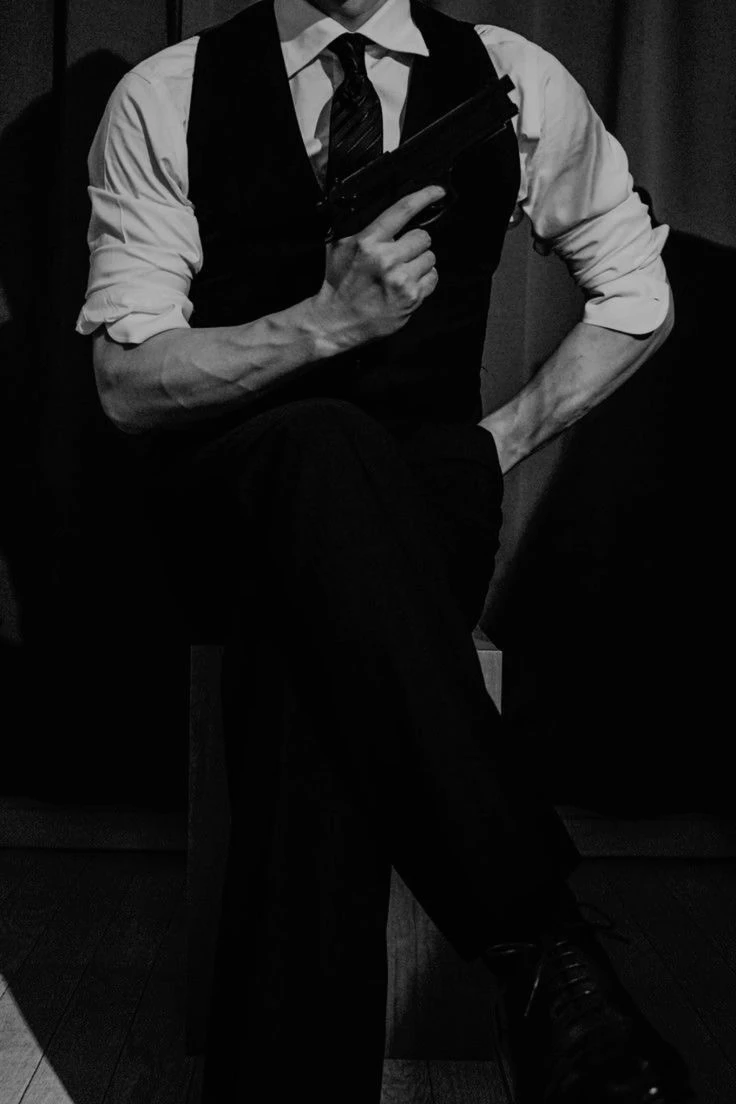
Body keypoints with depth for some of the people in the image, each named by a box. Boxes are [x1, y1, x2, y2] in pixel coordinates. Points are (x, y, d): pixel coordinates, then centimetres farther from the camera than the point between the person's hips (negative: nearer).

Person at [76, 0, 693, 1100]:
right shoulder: (164, 100, 0)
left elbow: (638, 298, 15)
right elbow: (128, 386, -6)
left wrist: (499, 441, 2)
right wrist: (329, 319, -23)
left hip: (423, 497, 1)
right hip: (234, 500, 0)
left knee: (310, 662, -36)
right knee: (323, 444, -38)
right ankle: (542, 943, -36)